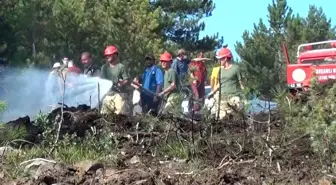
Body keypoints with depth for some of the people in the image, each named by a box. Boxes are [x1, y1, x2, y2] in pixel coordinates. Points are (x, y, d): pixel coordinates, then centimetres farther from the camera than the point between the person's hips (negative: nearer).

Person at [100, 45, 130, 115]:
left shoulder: (121, 67, -1)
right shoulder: (104, 67, 14)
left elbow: (127, 80, -4)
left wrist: (122, 83, -24)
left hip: (119, 94, -5)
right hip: (107, 94, 5)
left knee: (120, 114, -12)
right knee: (105, 114, 3)